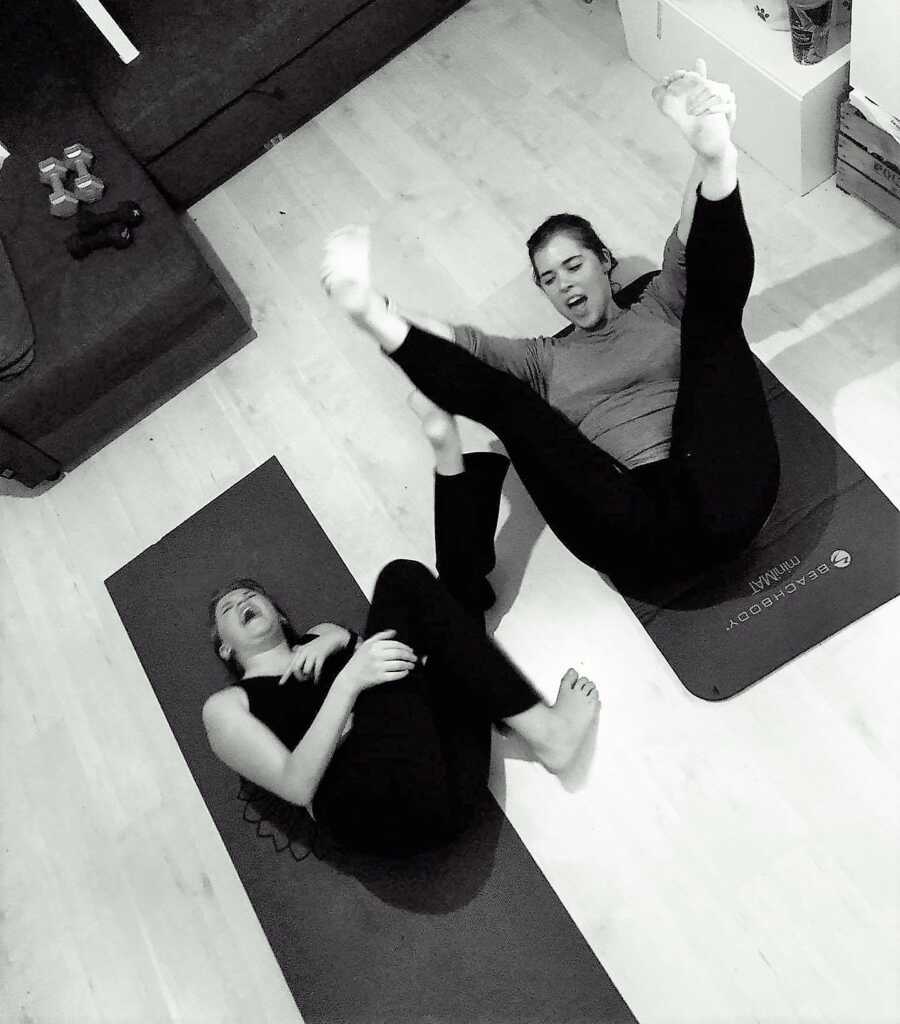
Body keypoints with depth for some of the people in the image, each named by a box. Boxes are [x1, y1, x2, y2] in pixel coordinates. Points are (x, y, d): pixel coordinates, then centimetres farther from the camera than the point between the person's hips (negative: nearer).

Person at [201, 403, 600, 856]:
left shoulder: (321, 639, 33)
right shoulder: (226, 706, 18)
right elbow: (296, 787, 0)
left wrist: (342, 639, 1)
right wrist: (346, 683, -13)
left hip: (450, 777, 5)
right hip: (377, 810, -5)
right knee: (403, 579, -12)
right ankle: (542, 728, -12)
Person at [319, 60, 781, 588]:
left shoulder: (661, 309, 22)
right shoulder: (544, 358, 24)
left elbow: (691, 246, 0)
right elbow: (460, 340, 6)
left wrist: (714, 154, -20)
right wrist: (370, 310, -10)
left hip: (724, 502, 0)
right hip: (638, 537, 1)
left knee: (713, 305, -13)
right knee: (503, 397, -8)